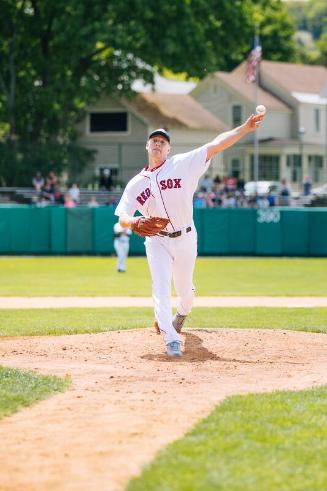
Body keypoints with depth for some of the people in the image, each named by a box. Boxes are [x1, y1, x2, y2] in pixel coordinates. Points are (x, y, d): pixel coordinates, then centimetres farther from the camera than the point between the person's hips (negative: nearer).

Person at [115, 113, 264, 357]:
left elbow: (215, 146, -11)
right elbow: (122, 217, 1)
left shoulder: (182, 164, -3)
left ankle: (181, 314, 47)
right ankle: (171, 339, -19)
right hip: (157, 241, 0)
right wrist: (133, 222, -24)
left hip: (186, 239, 0)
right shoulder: (136, 183, 4)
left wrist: (245, 128, -21)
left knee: (185, 291, 13)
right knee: (161, 287, -16)